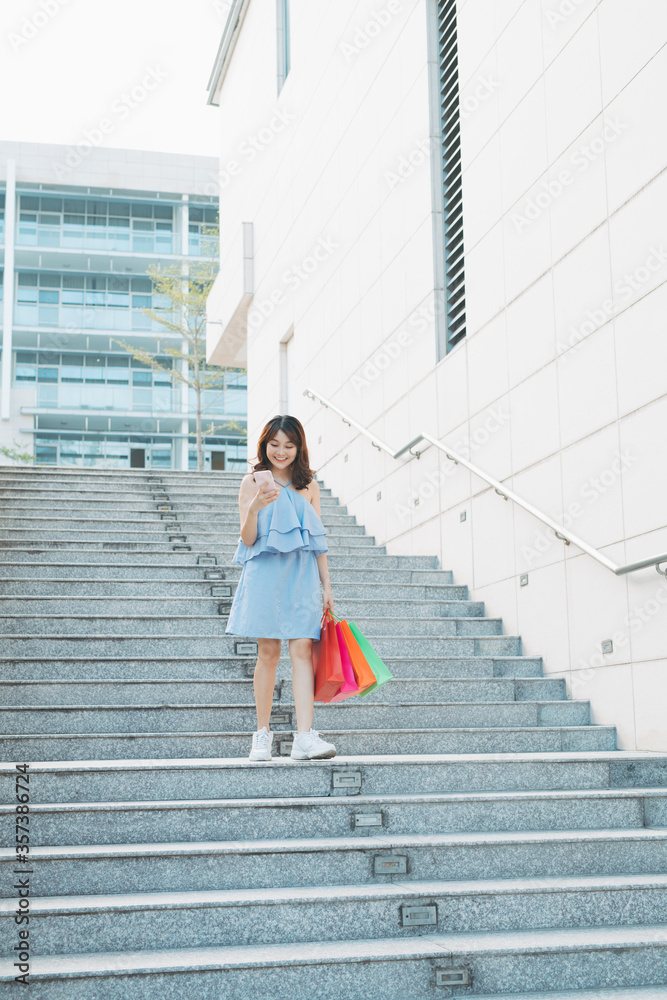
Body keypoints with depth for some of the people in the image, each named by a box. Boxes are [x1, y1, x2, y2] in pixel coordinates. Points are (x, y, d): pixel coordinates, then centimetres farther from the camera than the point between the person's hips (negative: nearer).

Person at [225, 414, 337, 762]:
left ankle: (305, 737, -15)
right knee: (268, 652, -2)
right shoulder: (252, 482, 5)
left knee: (303, 649, -9)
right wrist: (255, 508, -19)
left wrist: (326, 586, 12)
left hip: (302, 576, 2)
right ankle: (263, 734, 10)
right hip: (265, 574, -2)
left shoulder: (308, 486, 13)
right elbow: (248, 539, 0)